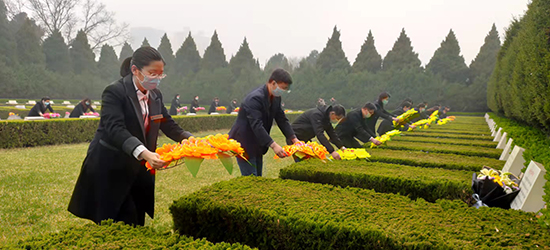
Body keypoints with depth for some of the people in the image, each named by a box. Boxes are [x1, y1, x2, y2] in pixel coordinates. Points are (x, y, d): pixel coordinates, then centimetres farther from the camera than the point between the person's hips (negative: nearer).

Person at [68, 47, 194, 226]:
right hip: (109, 171, -6)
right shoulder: (115, 92, -17)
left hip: (138, 171, 6)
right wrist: (145, 153, -44)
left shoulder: (156, 96, 5)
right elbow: (115, 130, -30)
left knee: (137, 224, 11)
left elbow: (169, 125, 8)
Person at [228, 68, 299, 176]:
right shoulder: (255, 98, -28)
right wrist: (273, 145, -38)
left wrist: (294, 139, -6)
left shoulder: (276, 98, 0)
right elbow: (257, 126, -34)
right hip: (244, 143, -9)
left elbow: (282, 120, 4)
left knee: (258, 178, 13)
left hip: (257, 145, 9)